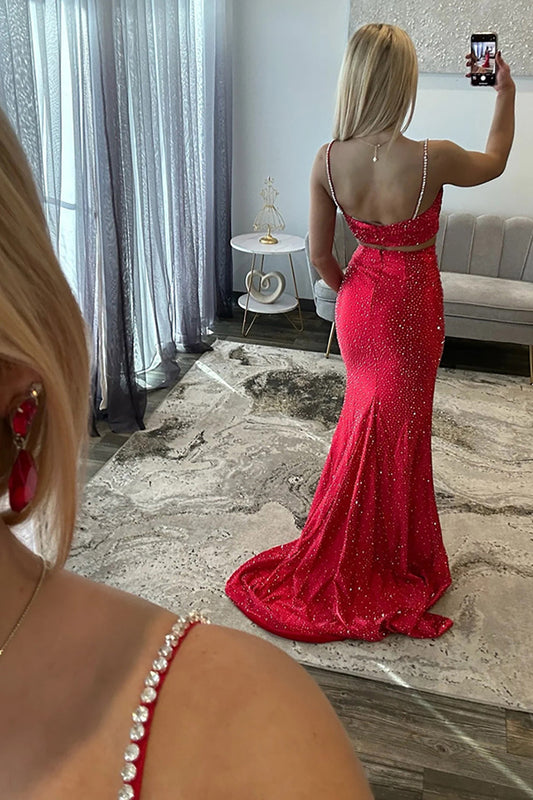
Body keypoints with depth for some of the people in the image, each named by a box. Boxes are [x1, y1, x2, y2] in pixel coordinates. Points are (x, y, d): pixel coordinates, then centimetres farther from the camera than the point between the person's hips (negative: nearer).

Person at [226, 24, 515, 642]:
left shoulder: (327, 161, -14)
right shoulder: (432, 160, -24)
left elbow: (319, 255, -5)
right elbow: (494, 162, 0)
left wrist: (347, 290, 14)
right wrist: (506, 93, 16)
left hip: (360, 297, 4)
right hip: (411, 308, -4)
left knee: (365, 418, 24)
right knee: (398, 429, 13)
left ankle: (350, 556, 43)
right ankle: (387, 560, 33)